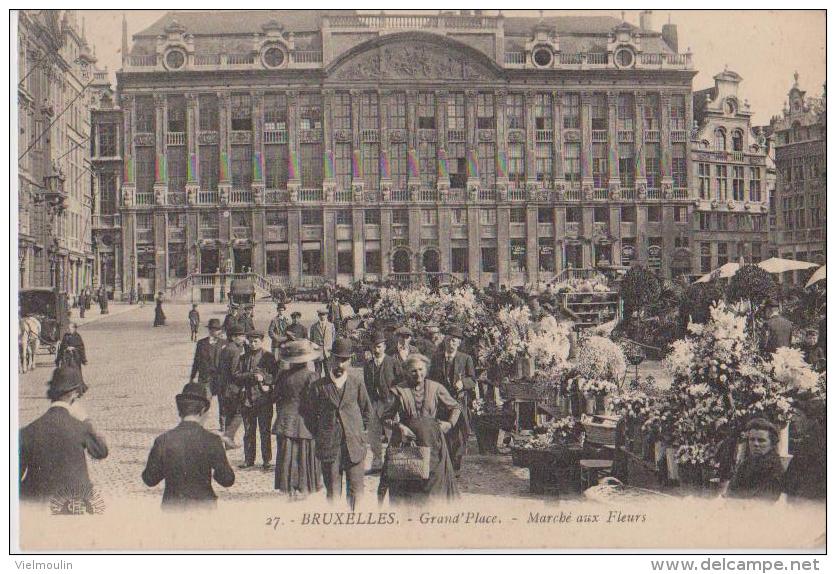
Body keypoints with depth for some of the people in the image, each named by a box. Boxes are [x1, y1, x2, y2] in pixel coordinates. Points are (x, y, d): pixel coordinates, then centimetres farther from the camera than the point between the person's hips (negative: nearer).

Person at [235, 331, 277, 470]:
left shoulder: (268, 357, 1)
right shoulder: (244, 358, 12)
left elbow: (275, 376, -3)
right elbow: (237, 377, 5)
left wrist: (263, 378, -19)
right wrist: (250, 376, -12)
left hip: (264, 399, -4)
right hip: (247, 399, 4)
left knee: (264, 431, 0)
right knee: (248, 431, 10)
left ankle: (266, 460, 7)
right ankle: (249, 459, 18)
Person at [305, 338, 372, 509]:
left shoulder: (356, 383, 4)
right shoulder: (320, 385, 1)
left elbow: (367, 411, 16)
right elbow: (310, 413, 12)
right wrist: (320, 434, 10)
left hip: (354, 444, 1)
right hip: (329, 446, 0)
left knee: (356, 491, -1)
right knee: (333, 492, 3)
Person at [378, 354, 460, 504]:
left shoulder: (435, 388, 3)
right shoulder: (399, 391, -1)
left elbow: (456, 407, 15)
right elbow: (385, 417, 3)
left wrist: (450, 423, 1)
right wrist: (399, 426, -13)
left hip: (431, 441, 1)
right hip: (407, 440, -1)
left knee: (435, 479, -1)